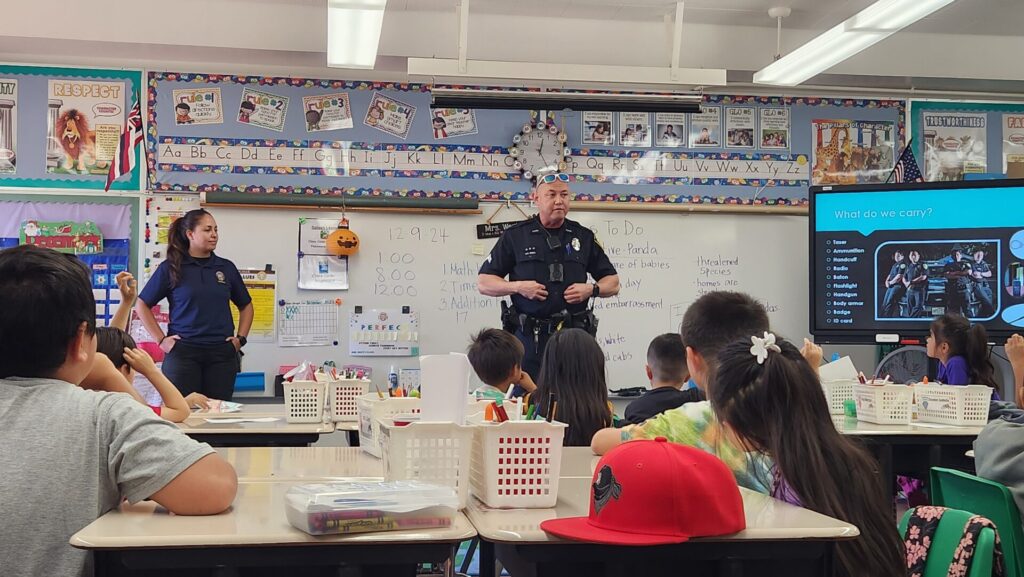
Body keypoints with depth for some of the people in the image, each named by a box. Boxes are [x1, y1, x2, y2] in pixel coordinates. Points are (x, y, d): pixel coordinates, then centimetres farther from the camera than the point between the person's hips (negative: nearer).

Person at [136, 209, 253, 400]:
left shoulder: (226, 267, 10)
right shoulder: (171, 268, 1)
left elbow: (246, 306, 21)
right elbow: (142, 305, 5)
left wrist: (240, 338, 10)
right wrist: (161, 340, -1)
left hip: (222, 354, 3)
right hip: (183, 353, -2)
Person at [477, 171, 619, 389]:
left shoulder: (584, 237, 12)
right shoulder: (515, 236, 6)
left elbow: (613, 283, 17)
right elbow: (483, 282, 6)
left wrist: (591, 289, -4)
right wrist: (517, 287, -10)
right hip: (528, 337, -1)